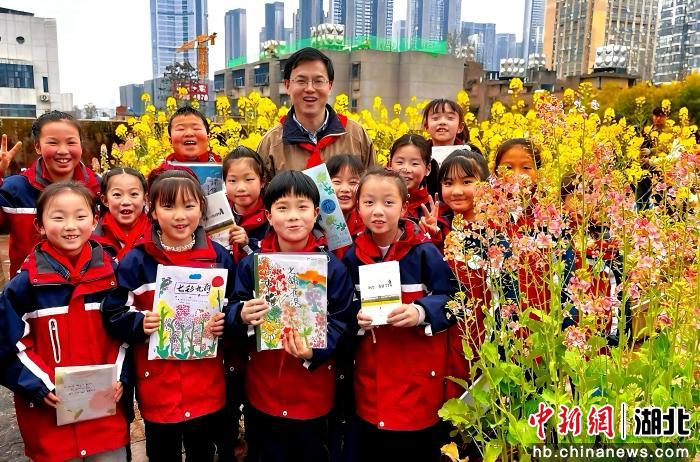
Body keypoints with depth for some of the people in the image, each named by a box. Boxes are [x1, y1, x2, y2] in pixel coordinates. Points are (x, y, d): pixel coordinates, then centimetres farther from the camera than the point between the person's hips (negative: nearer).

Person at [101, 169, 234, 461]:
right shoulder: (136, 261, -7)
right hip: (157, 386, -1)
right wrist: (138, 324, -21)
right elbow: (112, 315, -3)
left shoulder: (219, 257, -1)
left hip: (206, 386, 2)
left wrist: (225, 322, -11)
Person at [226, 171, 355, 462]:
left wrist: (314, 352, -25)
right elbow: (232, 312, -1)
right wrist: (242, 316, -24)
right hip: (262, 390, 2)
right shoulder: (251, 264, -3)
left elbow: (340, 321, -9)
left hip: (313, 393, -1)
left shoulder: (333, 266, -8)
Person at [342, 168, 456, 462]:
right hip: (371, 380, 3)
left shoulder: (424, 252, -8)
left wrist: (421, 313, -24)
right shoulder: (352, 257, 3)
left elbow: (451, 299, -7)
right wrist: (355, 319, -11)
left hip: (419, 379, -3)